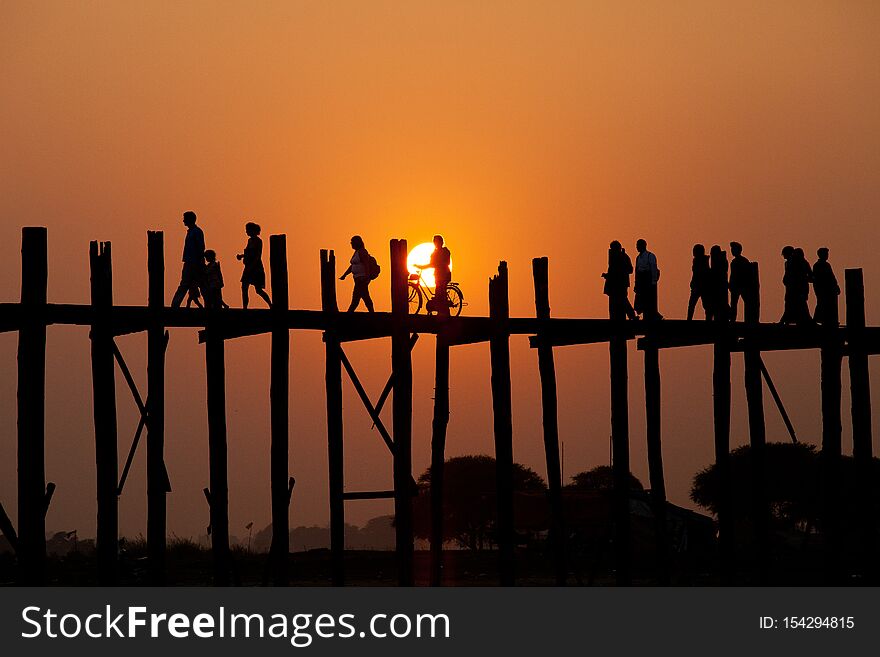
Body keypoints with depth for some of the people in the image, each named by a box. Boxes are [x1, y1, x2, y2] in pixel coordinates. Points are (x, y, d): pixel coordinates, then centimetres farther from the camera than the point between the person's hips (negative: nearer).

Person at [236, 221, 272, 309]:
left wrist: (251, 267, -23)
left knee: (258, 290, -6)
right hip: (249, 268, 8)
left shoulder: (258, 241, -11)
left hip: (256, 268, -8)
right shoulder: (250, 240, 13)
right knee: (244, 288, 1)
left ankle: (271, 305, 5)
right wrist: (242, 255, 9)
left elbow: (258, 256, -16)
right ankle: (244, 308, 1)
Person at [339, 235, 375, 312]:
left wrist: (366, 277, -28)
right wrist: (344, 275, 20)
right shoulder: (356, 252, 19)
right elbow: (352, 266, 23)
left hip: (362, 278, -10)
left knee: (355, 297, -10)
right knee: (366, 298, 7)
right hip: (358, 279, 10)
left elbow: (366, 265, -21)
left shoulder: (362, 252, -12)